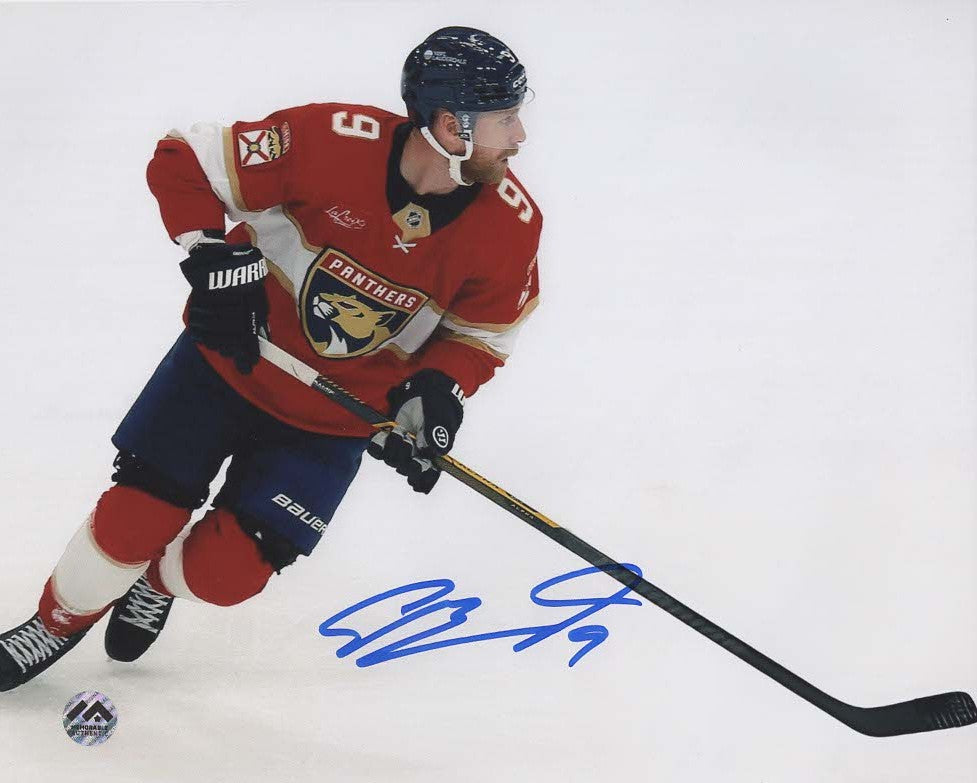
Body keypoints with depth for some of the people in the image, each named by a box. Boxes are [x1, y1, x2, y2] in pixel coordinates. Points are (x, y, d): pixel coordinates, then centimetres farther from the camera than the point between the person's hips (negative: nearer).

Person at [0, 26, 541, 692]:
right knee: (135, 517, -1)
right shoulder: (331, 142, -28)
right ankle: (60, 622, 30)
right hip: (234, 357, -2)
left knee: (225, 572, -3)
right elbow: (181, 163, -16)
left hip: (338, 415, 2)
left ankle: (158, 585, 34)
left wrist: (437, 393, -18)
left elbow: (483, 332, -1)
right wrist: (215, 265, -25)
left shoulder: (511, 225, -18)